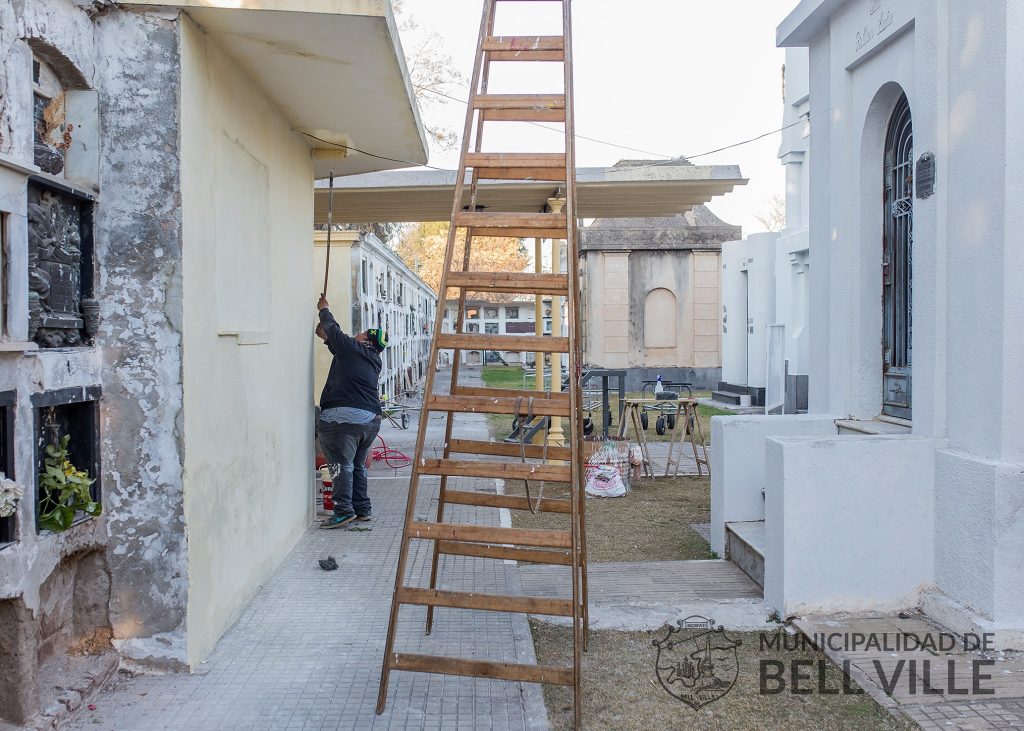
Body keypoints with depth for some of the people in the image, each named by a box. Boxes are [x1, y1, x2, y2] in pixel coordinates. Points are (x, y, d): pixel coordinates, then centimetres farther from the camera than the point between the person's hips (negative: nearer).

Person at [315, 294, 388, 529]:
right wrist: (326, 337, 44)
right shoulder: (373, 362, 19)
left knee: (341, 464, -5)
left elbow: (334, 330, 11)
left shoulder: (352, 348, -3)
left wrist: (324, 309, 29)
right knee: (358, 465, 17)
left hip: (343, 417, -8)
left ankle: (344, 512, -7)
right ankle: (362, 509, 21)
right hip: (371, 419, 8)